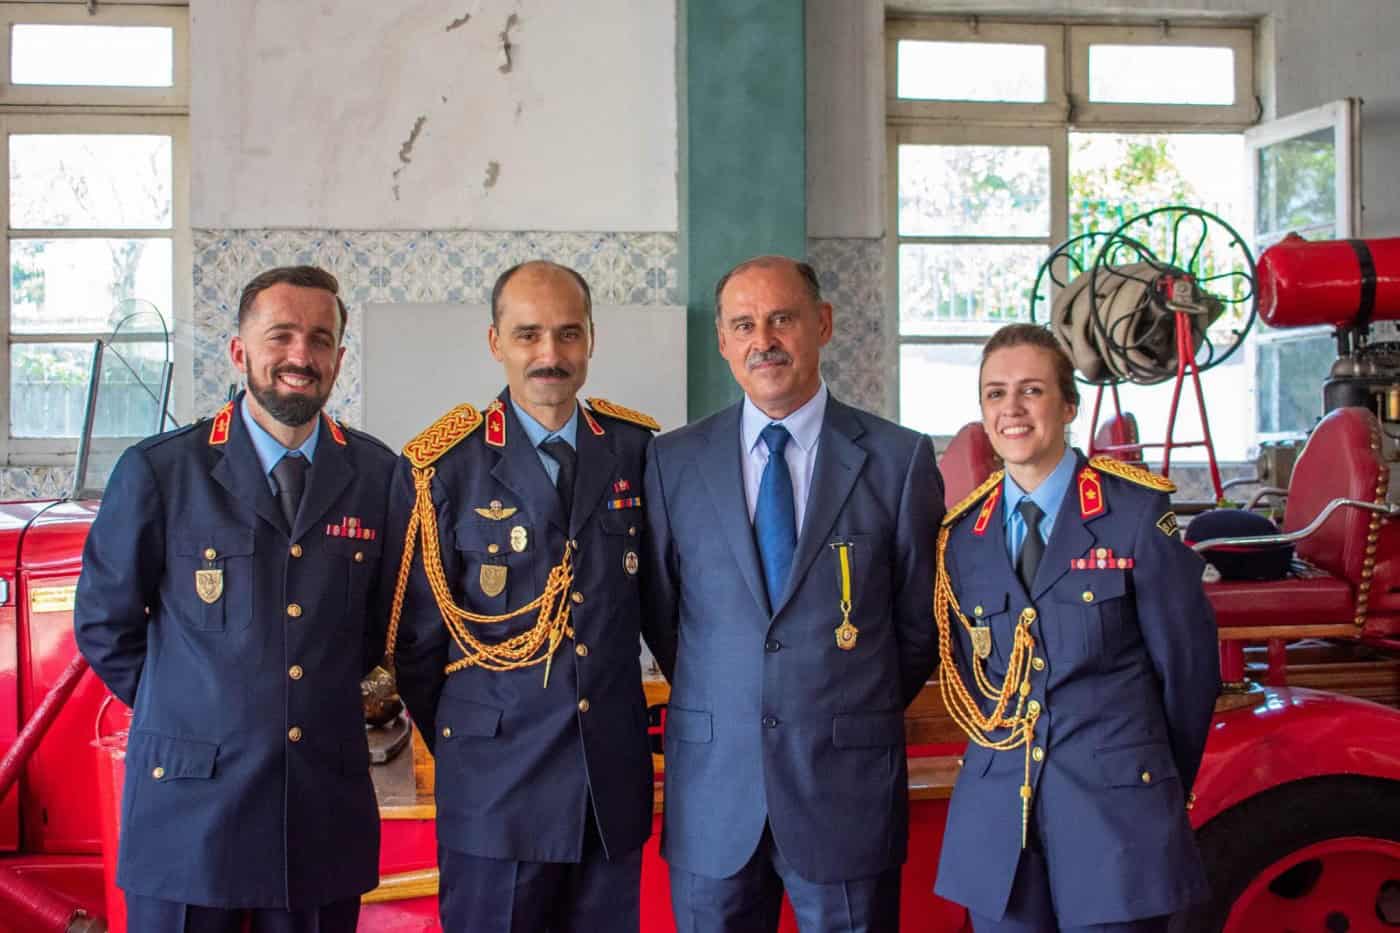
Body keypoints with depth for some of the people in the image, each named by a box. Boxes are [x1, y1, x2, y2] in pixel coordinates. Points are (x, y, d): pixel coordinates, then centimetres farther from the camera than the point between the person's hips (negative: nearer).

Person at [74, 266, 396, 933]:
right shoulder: (158, 471, -5)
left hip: (328, 803, 2)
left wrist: (326, 697, 9)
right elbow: (104, 622, 4)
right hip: (190, 800, -2)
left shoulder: (377, 475, 2)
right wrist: (184, 709, 6)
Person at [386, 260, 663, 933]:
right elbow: (416, 637, 1)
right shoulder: (441, 467, -6)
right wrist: (460, 748, 7)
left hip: (615, 775, 3)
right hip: (495, 780, -3)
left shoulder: (635, 448, 2)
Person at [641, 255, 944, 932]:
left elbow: (919, 619, 6)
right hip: (713, 779, 2)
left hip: (848, 783, -1)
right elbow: (661, 610, 11)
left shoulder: (899, 459, -3)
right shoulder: (673, 461, 2)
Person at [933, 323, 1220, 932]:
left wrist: (1161, 787, 7)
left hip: (1115, 813, -3)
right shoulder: (963, 534, 6)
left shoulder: (1137, 513, -5)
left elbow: (1188, 667, -1)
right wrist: (1009, 764, 7)